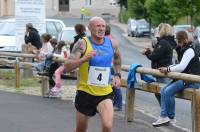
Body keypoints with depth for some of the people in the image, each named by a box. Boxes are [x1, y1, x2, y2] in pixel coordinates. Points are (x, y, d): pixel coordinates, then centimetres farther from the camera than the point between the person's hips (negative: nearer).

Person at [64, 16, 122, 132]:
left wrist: (117, 75, 10)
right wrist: (84, 58, -35)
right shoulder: (82, 44, -12)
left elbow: (117, 58, 25)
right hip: (85, 92, -1)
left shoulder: (112, 44, 0)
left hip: (105, 93, 1)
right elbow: (67, 67, -20)